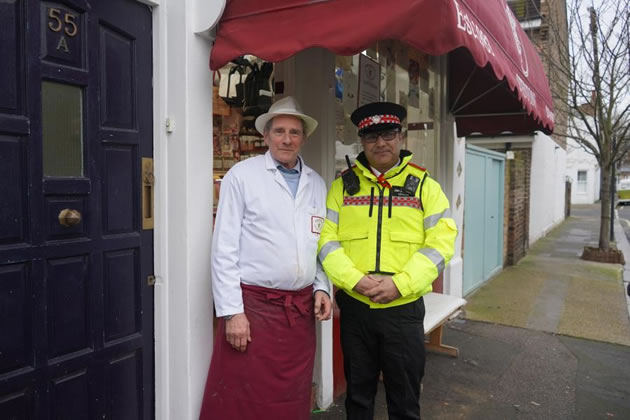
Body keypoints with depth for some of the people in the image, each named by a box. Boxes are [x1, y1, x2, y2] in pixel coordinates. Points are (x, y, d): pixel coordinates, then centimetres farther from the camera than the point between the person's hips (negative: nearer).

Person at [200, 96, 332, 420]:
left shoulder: (317, 184, 11)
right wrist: (232, 311, -12)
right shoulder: (242, 175, -5)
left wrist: (322, 288, 4)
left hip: (301, 309, 5)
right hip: (253, 305, -4)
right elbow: (224, 248, -8)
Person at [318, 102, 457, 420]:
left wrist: (400, 284, -17)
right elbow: (326, 239, -3)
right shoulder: (344, 185, 4)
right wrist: (356, 280, -17)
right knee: (358, 393, 18)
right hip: (354, 307, 1)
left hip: (404, 308, -1)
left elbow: (440, 242, -6)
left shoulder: (424, 185, 1)